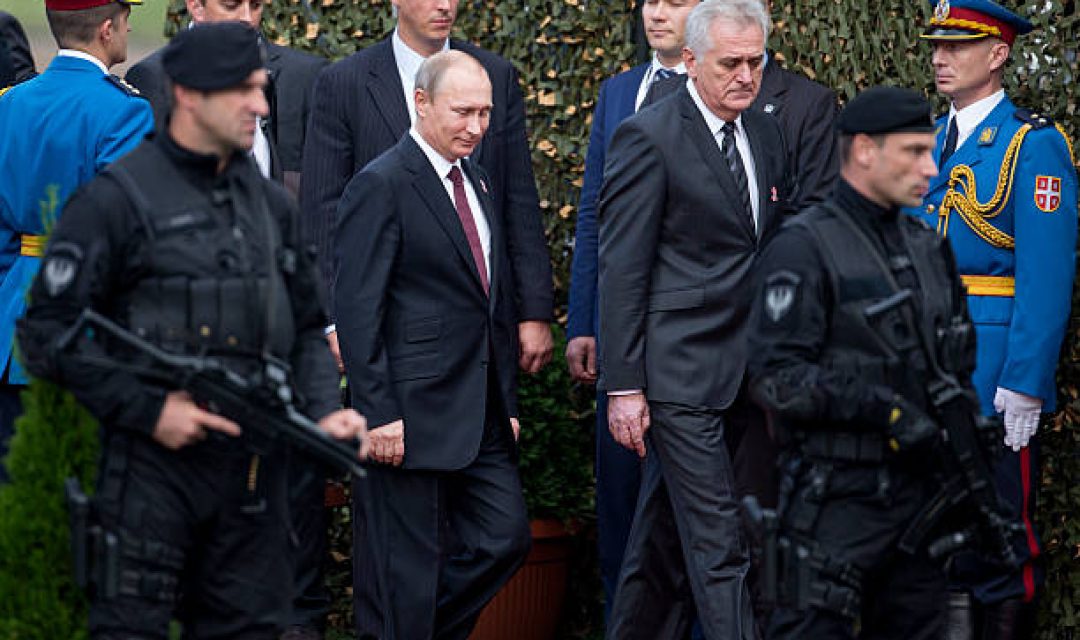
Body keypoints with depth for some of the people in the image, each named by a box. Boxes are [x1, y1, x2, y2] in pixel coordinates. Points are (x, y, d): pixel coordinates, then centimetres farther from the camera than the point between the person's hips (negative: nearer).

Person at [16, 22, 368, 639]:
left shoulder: (272, 203, 13)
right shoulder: (115, 201, -6)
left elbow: (308, 329, 19)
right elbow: (47, 333, -7)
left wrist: (325, 410, -1)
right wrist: (147, 409, -14)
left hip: (255, 473, 6)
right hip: (155, 467, -6)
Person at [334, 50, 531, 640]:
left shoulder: (479, 182, 15)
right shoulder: (380, 186, -11)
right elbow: (356, 311, -15)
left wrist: (507, 402, 17)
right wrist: (379, 413, -19)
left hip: (483, 414, 8)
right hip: (413, 413, -8)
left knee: (505, 537, 7)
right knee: (414, 563, -2)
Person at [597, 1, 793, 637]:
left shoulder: (767, 134, 12)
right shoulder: (649, 137, -11)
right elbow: (622, 270, -11)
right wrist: (623, 387, -14)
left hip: (741, 371, 7)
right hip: (678, 372, -7)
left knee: (668, 538, 14)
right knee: (718, 545, -9)